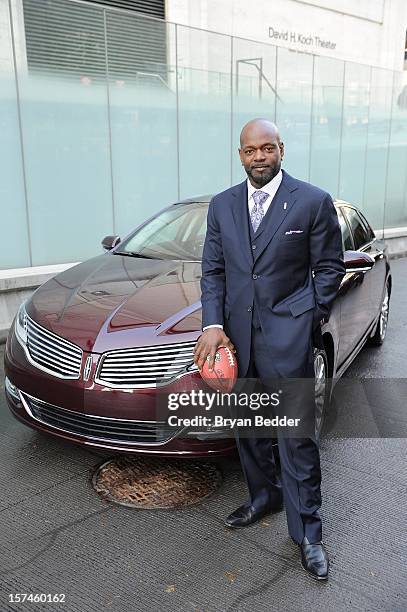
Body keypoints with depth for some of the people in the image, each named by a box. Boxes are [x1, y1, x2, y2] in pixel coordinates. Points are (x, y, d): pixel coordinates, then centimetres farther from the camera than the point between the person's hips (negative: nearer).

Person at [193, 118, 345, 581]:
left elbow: (329, 266, 3)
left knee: (296, 435, 0)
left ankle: (306, 530, 18)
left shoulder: (313, 202, -4)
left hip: (287, 335, -4)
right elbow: (212, 269, 7)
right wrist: (212, 325, -4)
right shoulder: (222, 205, 7)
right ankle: (264, 496, 40)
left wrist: (310, 316, -1)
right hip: (235, 333, 5)